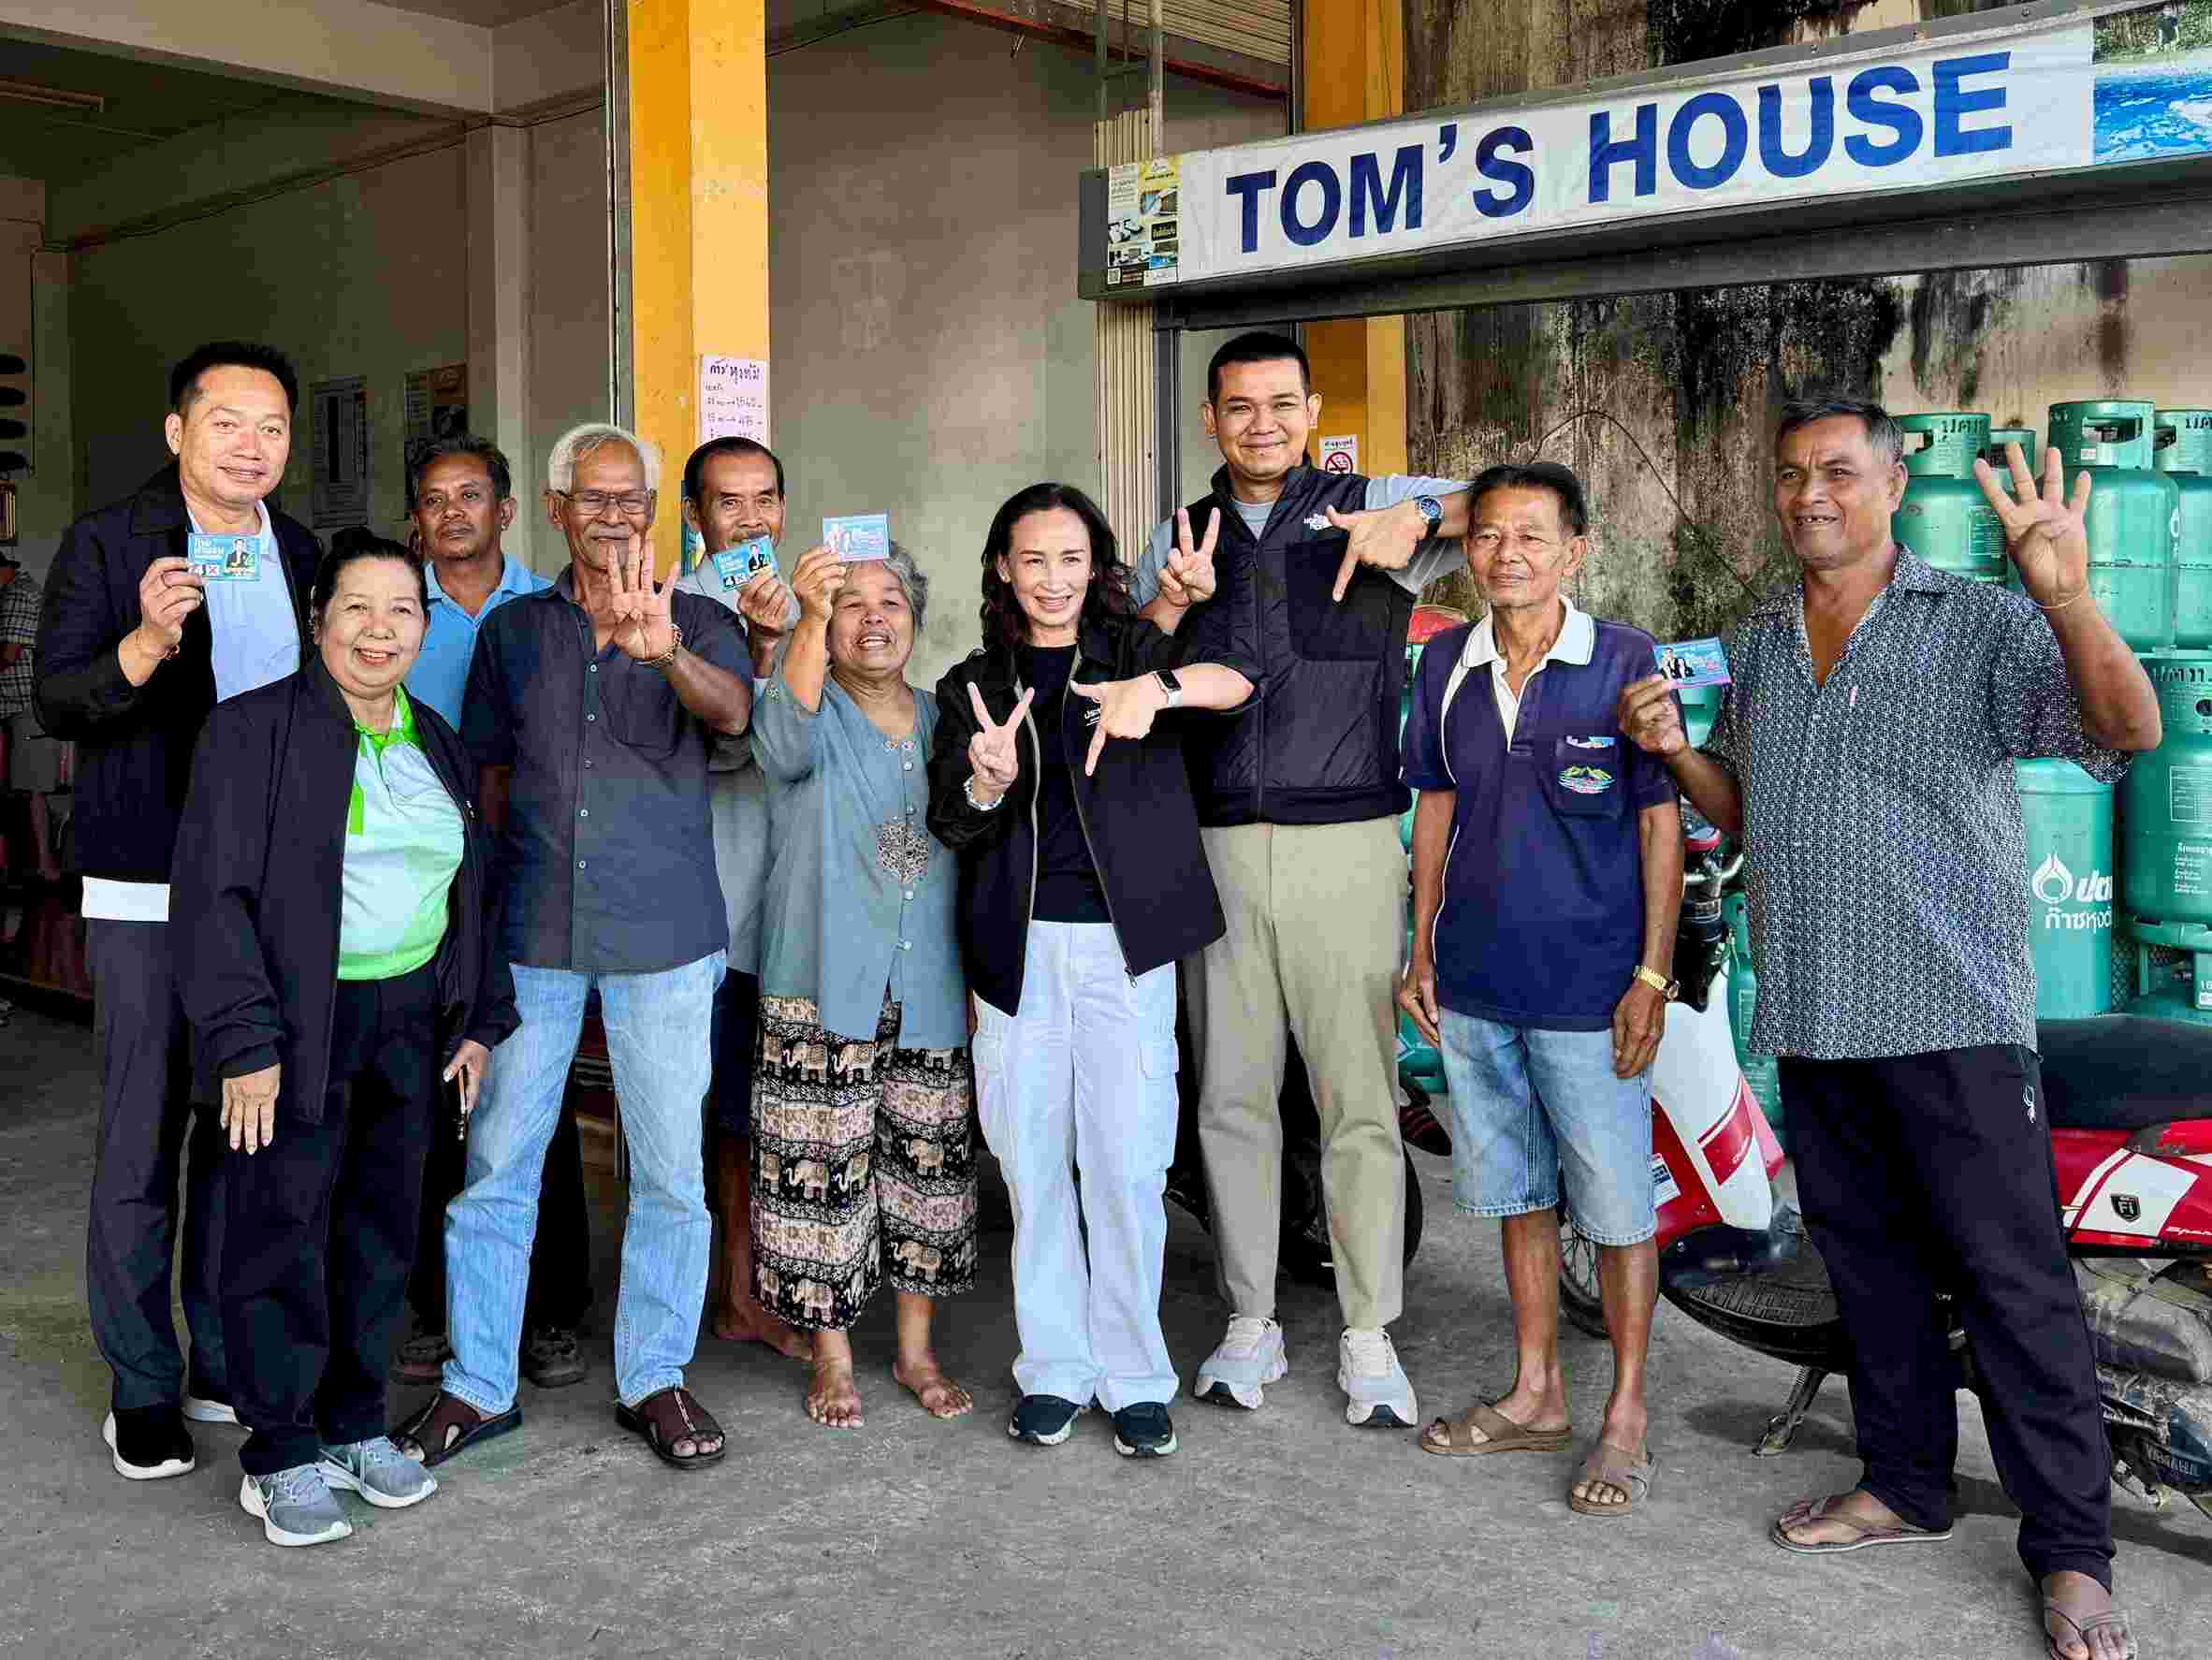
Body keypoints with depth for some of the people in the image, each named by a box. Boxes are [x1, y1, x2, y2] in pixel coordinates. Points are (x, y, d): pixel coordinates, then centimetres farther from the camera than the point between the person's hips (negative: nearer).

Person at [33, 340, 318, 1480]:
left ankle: (228, 1362, 23)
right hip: (148, 892, -4)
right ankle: (142, 1387, 13)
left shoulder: (301, 555, 11)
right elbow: (55, 703, -11)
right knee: (143, 1139, -1)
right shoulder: (107, 545, -4)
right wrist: (147, 643, -29)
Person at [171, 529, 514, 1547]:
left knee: (383, 1225, 10)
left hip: (410, 1019, 6)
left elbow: (471, 888, 19)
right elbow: (213, 893, -12)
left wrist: (481, 1018, 13)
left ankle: (354, 1425, 24)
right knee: (283, 1231, -1)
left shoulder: (438, 743, 13)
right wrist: (244, 1040, -17)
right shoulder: (254, 730, -7)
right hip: (297, 1023, -5)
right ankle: (280, 1455, 11)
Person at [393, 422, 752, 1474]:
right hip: (533, 933, 2)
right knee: (496, 1161, 4)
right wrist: (518, 866, 8)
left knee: (670, 1171, 4)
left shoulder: (696, 623, 4)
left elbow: (733, 713, -17)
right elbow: (491, 766, 18)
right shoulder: (513, 630, 11)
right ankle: (477, 1385, 16)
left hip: (663, 933, -1)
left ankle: (655, 1377, 19)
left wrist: (664, 652, -37)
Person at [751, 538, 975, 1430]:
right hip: (825, 989, -4)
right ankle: (831, 1356, 15)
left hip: (930, 989, 4)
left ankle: (916, 1348, 23)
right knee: (824, 1169, -1)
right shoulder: (814, 710, -1)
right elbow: (784, 740, -27)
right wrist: (810, 616, -40)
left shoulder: (941, 719, 12)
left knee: (927, 1162, 9)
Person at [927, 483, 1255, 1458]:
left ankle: (1134, 1376, 11)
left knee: (1126, 1164, -3)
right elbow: (951, 829, 4)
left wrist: (1158, 688, -30)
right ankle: (1054, 1368, 19)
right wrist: (987, 783, -18)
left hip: (1123, 939, -2)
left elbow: (1255, 675, -12)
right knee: (1033, 1163, 6)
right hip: (1017, 946, 2)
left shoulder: (1135, 650, 5)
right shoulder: (973, 686, 12)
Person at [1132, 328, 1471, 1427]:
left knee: (1360, 1101, 1)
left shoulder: (1372, 509, 5)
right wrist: (1165, 607, -6)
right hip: (1217, 850, 3)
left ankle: (1368, 1340, 13)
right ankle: (1250, 1327, 22)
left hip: (1346, 846, -3)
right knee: (1231, 1099, 9)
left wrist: (1419, 514, -22)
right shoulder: (1177, 540, 14)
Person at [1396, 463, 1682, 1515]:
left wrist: (1653, 974, -10)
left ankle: (1626, 1416, 18)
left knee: (1615, 1204, 3)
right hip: (1475, 984, 5)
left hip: (1590, 987, -5)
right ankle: (1535, 1394, 29)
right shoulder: (1447, 665, 6)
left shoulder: (1625, 663, -7)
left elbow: (1662, 823, -6)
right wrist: (1422, 951, 12)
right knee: (1517, 1191, 15)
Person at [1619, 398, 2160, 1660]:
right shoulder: (1757, 645, 14)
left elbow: (2129, 729, -16)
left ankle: (2072, 1552, 6)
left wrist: (2070, 600, -33)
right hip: (1814, 1019, 6)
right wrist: (1673, 747, 3)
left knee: (2014, 1279, -3)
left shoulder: (1980, 625, -4)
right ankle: (1907, 1484, 29)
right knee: (1869, 1263, 15)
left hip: (1952, 1013, -6)